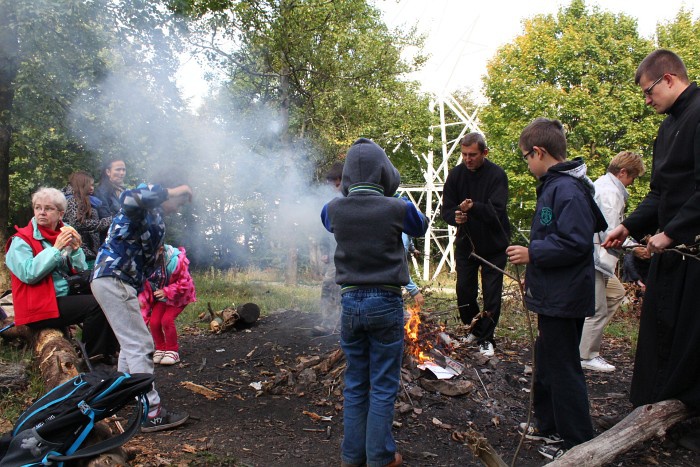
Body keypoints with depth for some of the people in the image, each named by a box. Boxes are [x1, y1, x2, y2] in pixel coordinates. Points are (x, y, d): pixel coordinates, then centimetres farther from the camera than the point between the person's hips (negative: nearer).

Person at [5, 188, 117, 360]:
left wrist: (76, 248, -9)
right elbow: (29, 274, -22)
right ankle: (92, 355, -5)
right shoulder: (21, 241, -5)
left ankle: (108, 352, 4)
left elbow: (82, 273, 6)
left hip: (66, 298, 7)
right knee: (95, 304, -23)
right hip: (40, 308, -7)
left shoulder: (65, 236, 11)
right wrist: (56, 248, -20)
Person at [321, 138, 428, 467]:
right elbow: (421, 226, 11)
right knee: (383, 387, 9)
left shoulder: (334, 209, -4)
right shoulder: (397, 208, -12)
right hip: (386, 303, -3)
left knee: (355, 385, 15)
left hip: (350, 303, 3)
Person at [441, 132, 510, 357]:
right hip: (466, 243, 3)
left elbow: (496, 211, -26)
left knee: (491, 294, 3)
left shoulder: (497, 175, -17)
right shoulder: (456, 174, -6)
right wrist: (455, 216, -27)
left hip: (493, 245, -3)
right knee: (464, 290, 8)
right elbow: (446, 208, -4)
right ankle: (475, 328, 32)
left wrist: (473, 207, -44)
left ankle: (486, 338, 17)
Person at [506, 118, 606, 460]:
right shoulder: (553, 186, 11)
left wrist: (532, 254, -19)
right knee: (546, 361, 21)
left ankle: (577, 442, 17)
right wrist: (534, 274, 18)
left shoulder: (567, 190, -21)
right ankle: (548, 425, 37)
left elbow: (574, 243, -27)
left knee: (563, 368, 2)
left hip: (563, 299, -11)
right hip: (552, 294, 11)